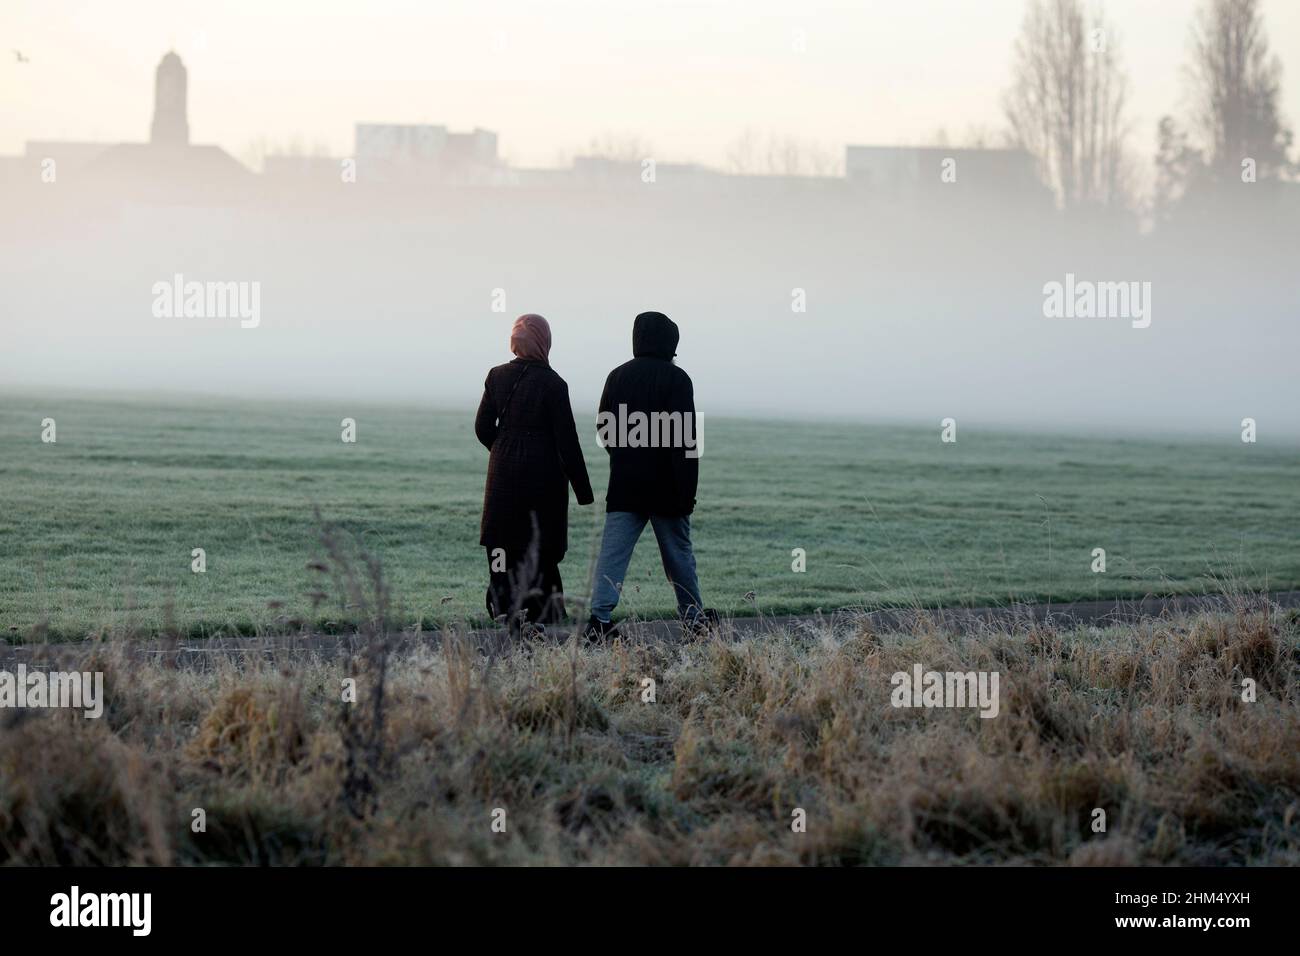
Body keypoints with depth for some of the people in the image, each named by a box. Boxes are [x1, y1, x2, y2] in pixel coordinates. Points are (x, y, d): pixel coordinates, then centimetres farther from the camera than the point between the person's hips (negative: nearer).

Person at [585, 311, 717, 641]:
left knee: (613, 551, -3)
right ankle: (695, 619, 22)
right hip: (665, 487, -3)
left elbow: (603, 428, 12)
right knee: (678, 553, 10)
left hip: (624, 486, 3)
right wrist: (687, 491, -13)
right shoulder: (676, 378, -8)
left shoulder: (618, 376, 6)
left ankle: (600, 617, -16)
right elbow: (686, 439, -14)